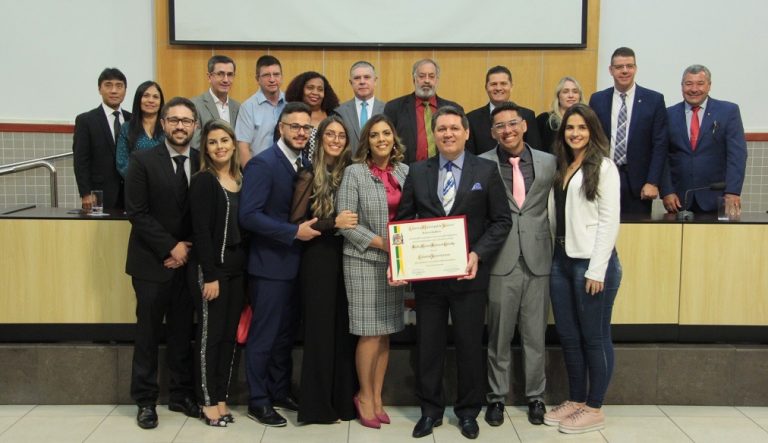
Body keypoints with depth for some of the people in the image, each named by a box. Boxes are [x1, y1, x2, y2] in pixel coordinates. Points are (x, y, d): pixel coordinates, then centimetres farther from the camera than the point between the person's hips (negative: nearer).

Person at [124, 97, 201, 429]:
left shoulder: (203, 162, 3)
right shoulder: (143, 160, -5)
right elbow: (136, 212, -10)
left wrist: (187, 249, -5)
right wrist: (171, 247, -13)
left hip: (187, 261, 3)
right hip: (152, 262, -2)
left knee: (182, 333, 9)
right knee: (148, 333, 5)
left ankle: (181, 395, 21)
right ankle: (146, 400, 16)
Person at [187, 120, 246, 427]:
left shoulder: (240, 179, 9)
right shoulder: (203, 181, -9)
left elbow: (242, 225, 10)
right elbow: (201, 231, -14)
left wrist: (243, 267, 2)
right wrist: (209, 275, -18)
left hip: (236, 268, 6)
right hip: (210, 269, -6)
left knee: (230, 334, 10)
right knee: (210, 335, 2)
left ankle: (221, 397, 21)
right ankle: (208, 401, 13)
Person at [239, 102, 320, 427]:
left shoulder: (304, 165, 9)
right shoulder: (263, 164, -14)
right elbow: (249, 216, -22)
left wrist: (312, 226, -4)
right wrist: (294, 232, -22)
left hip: (294, 263, 8)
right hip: (269, 265, -8)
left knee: (286, 334, 18)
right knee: (264, 335, 3)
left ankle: (281, 392, 31)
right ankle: (258, 401, 16)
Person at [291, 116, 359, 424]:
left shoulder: (349, 173, 7)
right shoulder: (309, 176, -5)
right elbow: (296, 223, -10)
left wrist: (347, 224, -3)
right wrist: (333, 223, -19)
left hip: (346, 258, 4)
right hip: (318, 259, -4)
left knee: (345, 329, 8)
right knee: (320, 329, 2)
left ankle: (344, 399, 20)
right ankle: (317, 404, 13)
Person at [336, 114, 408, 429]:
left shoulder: (404, 172, 7)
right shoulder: (354, 173, -5)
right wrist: (380, 243, -15)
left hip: (395, 261, 4)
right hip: (364, 261, -4)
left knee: (385, 333, 9)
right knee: (370, 333, -1)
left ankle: (377, 397, 21)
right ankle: (365, 397, 17)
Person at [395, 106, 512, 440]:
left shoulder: (486, 171, 0)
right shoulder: (417, 172, 5)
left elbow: (502, 221, -1)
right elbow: (404, 220, 5)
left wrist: (478, 254, -14)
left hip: (469, 273, -1)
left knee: (470, 344, 9)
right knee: (428, 345, 10)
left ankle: (468, 411, 26)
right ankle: (430, 410, 25)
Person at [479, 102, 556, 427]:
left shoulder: (548, 162, 5)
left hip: (538, 259, 2)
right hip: (501, 261, -1)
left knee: (535, 335, 11)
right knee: (499, 335, 9)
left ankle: (535, 396, 26)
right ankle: (497, 397, 23)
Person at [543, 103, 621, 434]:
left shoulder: (602, 166, -6)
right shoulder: (561, 168, 14)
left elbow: (609, 220, -11)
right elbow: (558, 217, 12)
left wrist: (597, 270, -15)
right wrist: (555, 256, 1)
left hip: (591, 262, -7)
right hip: (561, 261, 7)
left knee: (594, 337, 3)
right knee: (568, 336, 13)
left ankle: (594, 409, 14)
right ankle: (575, 400, 26)